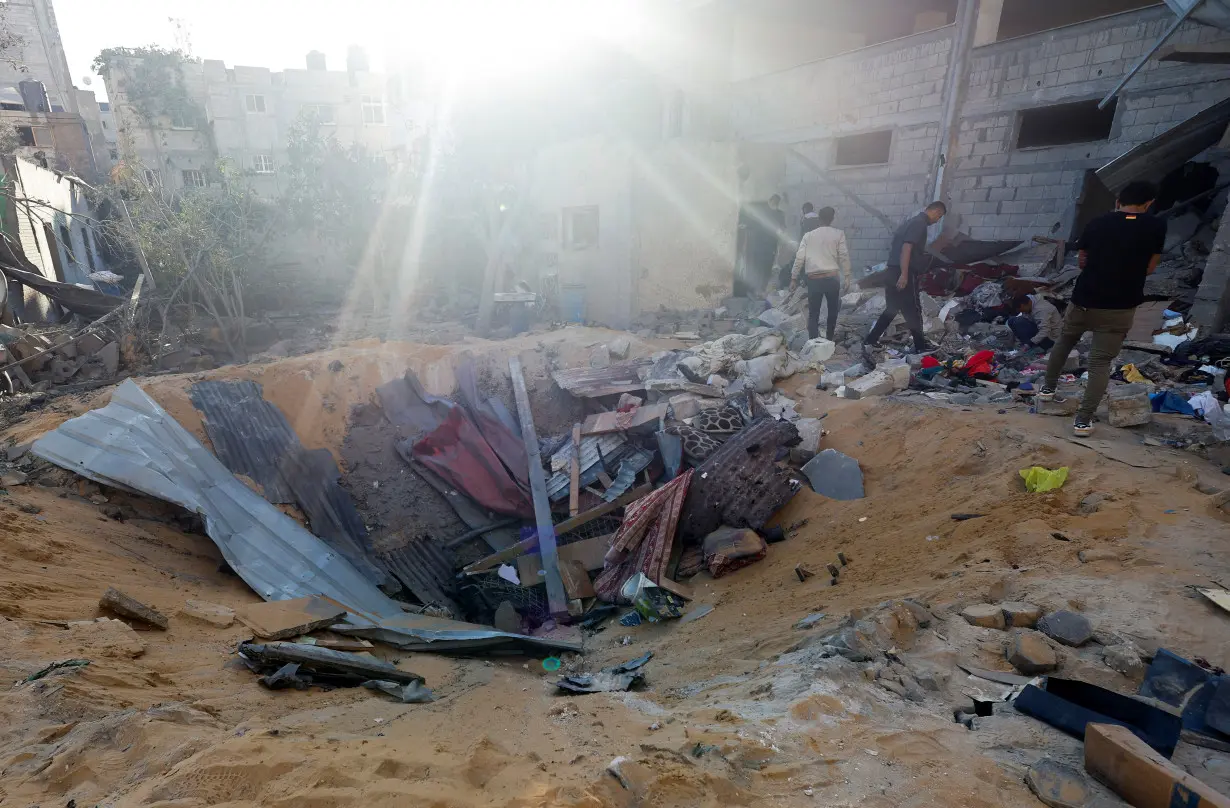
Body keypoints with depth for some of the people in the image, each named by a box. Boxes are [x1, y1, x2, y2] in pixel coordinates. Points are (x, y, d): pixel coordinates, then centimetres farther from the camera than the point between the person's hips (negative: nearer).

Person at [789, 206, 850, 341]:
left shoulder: (808, 235, 7)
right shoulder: (838, 234, 4)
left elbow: (799, 258, 2)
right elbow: (844, 256, -1)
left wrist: (794, 278, 7)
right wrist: (847, 276, 3)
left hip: (813, 279, 0)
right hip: (832, 277, 0)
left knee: (813, 313, 3)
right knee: (833, 310, 17)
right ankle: (829, 340, 24)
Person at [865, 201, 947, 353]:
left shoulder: (912, 221, 21)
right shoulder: (920, 223, -10)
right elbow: (907, 247, -22)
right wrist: (904, 274, -27)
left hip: (894, 270, 9)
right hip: (904, 273, -9)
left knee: (892, 308, 16)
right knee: (913, 310, -1)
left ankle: (870, 340, 15)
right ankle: (921, 347, 8)